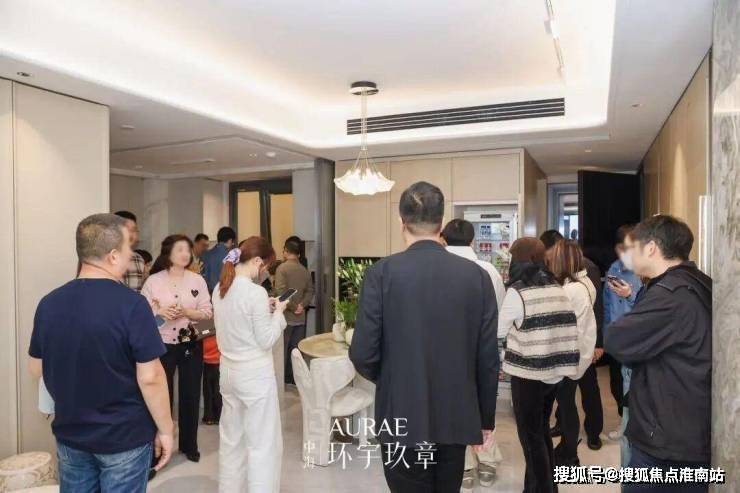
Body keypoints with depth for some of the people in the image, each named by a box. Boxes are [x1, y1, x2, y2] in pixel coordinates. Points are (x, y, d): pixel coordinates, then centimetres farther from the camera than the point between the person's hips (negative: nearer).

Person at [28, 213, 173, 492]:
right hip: (125, 437, -5)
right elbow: (150, 378, -22)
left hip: (70, 434, 5)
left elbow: (36, 368, 8)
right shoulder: (132, 305, -22)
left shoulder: (49, 303, -5)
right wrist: (165, 429, -9)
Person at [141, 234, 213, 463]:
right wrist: (160, 312, -22)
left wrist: (186, 312, -18)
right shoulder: (153, 281, -4)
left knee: (190, 395, 11)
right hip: (162, 345, -2)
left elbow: (207, 312, -2)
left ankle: (189, 444, 29)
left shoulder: (197, 280, 0)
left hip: (191, 345, 2)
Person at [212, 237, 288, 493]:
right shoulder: (256, 292, -20)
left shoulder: (219, 289, 4)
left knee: (231, 440, 20)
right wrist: (278, 312, -3)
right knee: (263, 444, 4)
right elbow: (267, 340, -16)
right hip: (255, 375, -8)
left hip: (229, 373, 8)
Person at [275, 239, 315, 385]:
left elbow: (281, 292, -19)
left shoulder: (282, 268, -10)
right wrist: (302, 305, -5)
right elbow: (310, 291, 4)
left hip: (286, 316, -5)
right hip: (300, 317, 5)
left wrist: (293, 307, -11)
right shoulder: (305, 270, 7)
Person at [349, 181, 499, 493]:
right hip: (457, 418, 3)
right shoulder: (477, 275, -4)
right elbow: (488, 359, -1)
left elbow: (363, 354, -12)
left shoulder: (382, 272, -12)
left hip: (403, 419, -3)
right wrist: (486, 417, 12)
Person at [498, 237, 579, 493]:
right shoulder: (558, 288, 5)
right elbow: (564, 329, 9)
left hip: (528, 373, -7)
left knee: (530, 435, 7)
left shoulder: (518, 291, -13)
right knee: (542, 429, 21)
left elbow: (499, 331, -4)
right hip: (554, 371, 7)